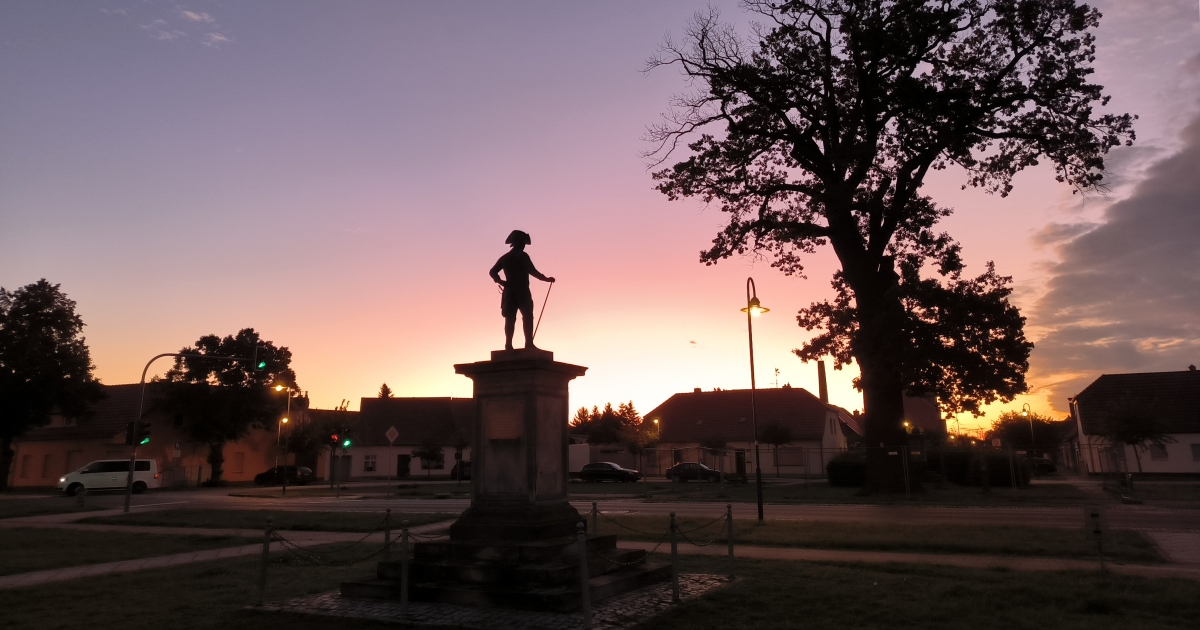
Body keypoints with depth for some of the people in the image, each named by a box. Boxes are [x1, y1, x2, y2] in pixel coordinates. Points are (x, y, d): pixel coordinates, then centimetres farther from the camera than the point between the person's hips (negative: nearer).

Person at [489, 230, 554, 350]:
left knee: (510, 318, 4)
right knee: (527, 316, -3)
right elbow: (532, 271, -13)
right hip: (522, 291, -6)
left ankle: (508, 344, -2)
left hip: (509, 291, 6)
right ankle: (529, 343, -11)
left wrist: (500, 281, 12)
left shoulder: (505, 257, 13)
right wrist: (546, 279, -5)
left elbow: (492, 272, 11)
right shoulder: (523, 256, -6)